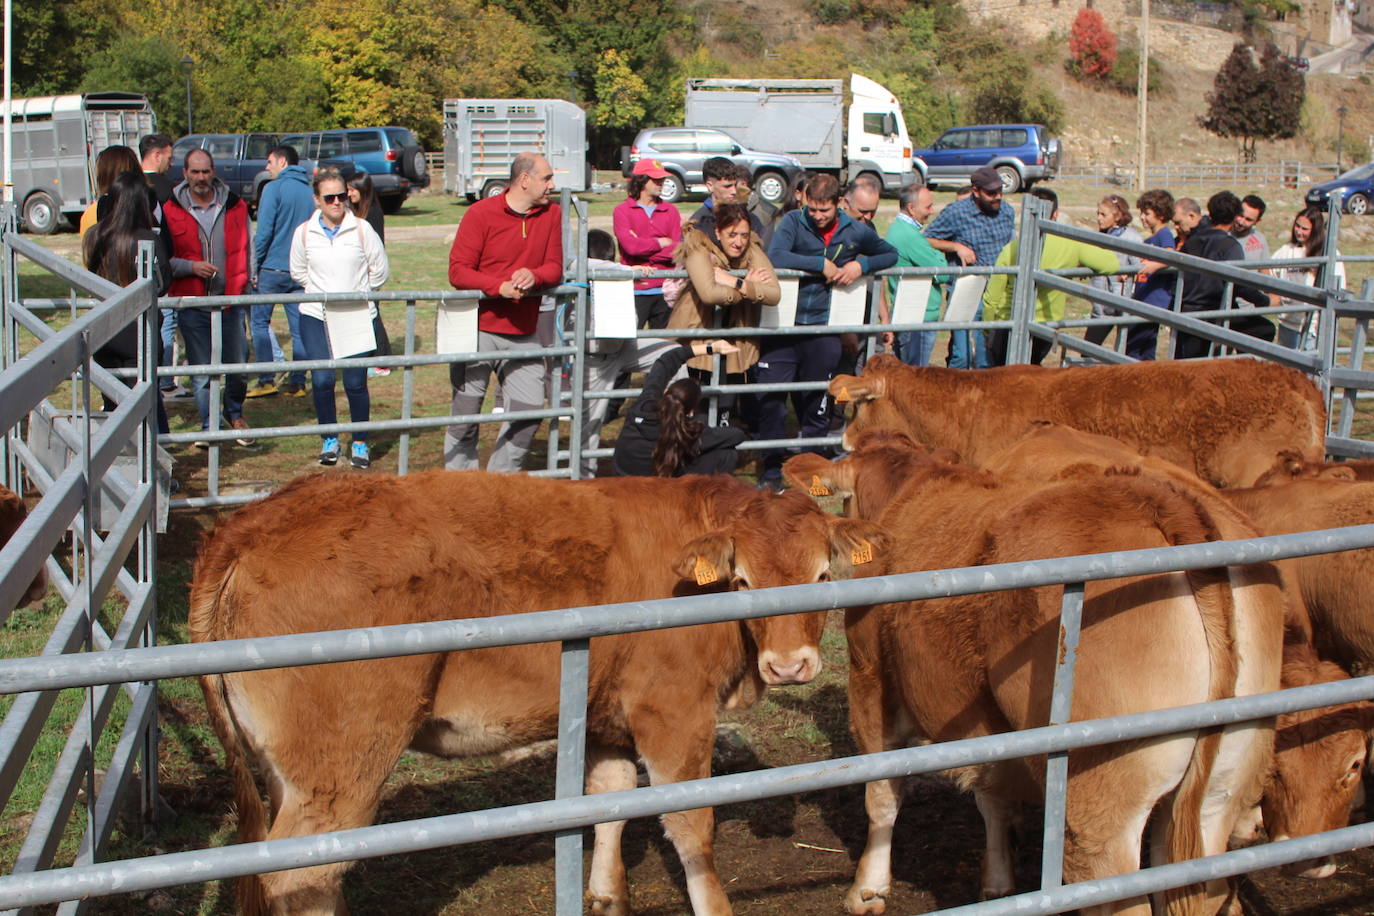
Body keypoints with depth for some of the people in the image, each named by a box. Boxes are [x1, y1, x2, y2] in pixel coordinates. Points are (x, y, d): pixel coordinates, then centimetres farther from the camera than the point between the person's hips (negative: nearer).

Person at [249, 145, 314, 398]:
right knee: (299, 327, 7)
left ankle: (267, 380, 0)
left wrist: (255, 264, -4)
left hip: (273, 267, -5)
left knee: (260, 322, 6)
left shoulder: (274, 188, -8)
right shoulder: (310, 191, 9)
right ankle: (297, 382, 5)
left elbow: (264, 231, -12)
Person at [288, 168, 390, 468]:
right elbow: (298, 273, 15)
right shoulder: (304, 232, 2)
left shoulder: (361, 229, -3)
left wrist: (359, 291, 7)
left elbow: (380, 270, 6)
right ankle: (329, 440, 14)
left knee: (355, 383, -3)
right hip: (316, 316, 1)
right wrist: (321, 291, 9)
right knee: (321, 380, -4)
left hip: (357, 316, -1)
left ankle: (360, 443, 13)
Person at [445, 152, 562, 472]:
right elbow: (457, 271, -10)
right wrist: (500, 287, -24)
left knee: (530, 409, 1)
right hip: (479, 329, -4)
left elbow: (555, 268, 5)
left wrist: (533, 276, -18)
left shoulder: (551, 214, 6)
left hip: (523, 334, 4)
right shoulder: (481, 213, -6)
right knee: (466, 411, 2)